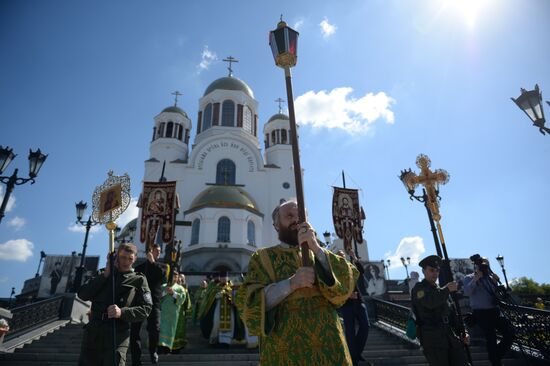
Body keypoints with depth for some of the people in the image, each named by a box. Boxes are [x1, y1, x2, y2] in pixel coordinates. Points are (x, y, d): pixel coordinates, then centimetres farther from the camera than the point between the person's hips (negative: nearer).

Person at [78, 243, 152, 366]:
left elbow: (146, 309, -6)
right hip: (93, 332, 4)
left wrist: (122, 312, -21)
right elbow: (83, 294, 3)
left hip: (117, 334, -4)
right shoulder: (104, 274, 15)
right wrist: (105, 275, -5)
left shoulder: (139, 280, 3)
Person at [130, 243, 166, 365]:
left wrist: (153, 262, -10)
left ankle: (153, 351, 18)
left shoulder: (161, 266, 12)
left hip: (154, 301, -2)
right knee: (134, 331, -1)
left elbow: (163, 276, -11)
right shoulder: (139, 267, 16)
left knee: (155, 329, -11)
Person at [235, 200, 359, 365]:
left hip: (328, 345, 2)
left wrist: (316, 249, -21)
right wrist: (291, 283, -21)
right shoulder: (262, 258, 3)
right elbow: (250, 304, -10)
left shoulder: (320, 253, 9)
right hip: (285, 348, -2)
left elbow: (347, 283, -8)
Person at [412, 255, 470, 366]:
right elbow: (430, 302, -25)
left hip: (451, 336, 7)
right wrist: (447, 290, -19)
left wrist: (462, 333, 12)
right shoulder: (419, 289, -3)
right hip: (432, 339, -7)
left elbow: (452, 314, 22)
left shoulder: (441, 290, 21)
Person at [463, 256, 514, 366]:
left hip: (495, 311, 6)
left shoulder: (490, 277, 14)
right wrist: (475, 279, -24)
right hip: (482, 313, -6)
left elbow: (496, 293, 18)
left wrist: (496, 282, 1)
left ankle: (497, 357, 19)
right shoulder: (469, 278, -2)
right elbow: (467, 292, -18)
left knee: (510, 333, 1)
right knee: (491, 340, -4)